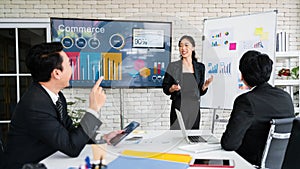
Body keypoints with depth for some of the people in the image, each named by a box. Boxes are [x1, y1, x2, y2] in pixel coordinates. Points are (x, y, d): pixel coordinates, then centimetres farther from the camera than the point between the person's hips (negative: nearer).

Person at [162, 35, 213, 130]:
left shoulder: (200, 67, 8)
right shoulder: (173, 66, 0)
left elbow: (200, 91, 12)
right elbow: (165, 88, 2)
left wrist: (205, 86, -7)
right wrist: (172, 89, -17)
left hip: (194, 109, 2)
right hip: (178, 108, -2)